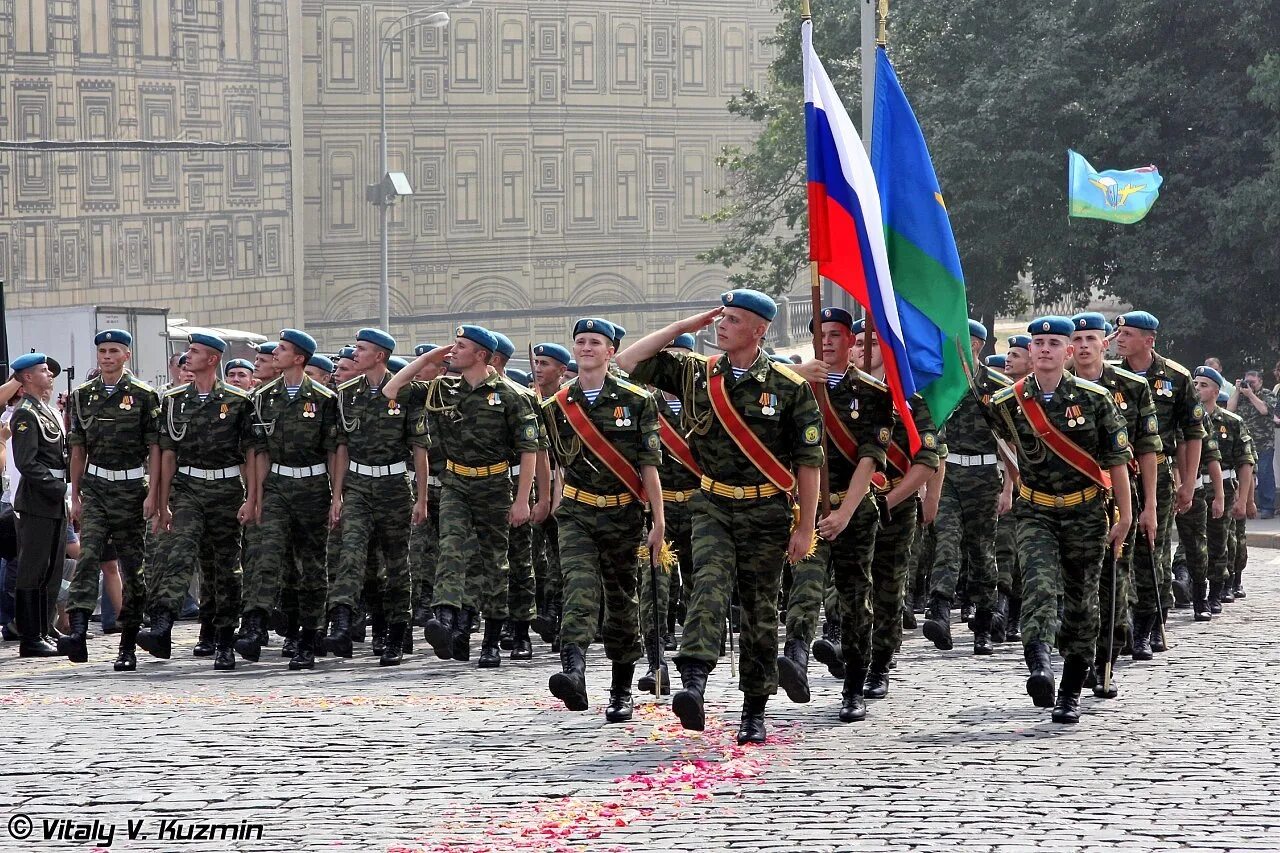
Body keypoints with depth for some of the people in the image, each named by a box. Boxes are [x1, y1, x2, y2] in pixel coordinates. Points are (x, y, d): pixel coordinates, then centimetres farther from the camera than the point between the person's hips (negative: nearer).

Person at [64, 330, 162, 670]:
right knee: (88, 556, -15)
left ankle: (128, 647, 11)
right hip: (95, 486, 2)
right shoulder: (83, 396, 8)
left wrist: (152, 495, -10)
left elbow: (155, 448, -3)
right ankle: (77, 632, -29)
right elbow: (78, 449, 13)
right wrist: (75, 495, 9)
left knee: (132, 566, 3)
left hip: (131, 487, -2)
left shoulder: (144, 396, -2)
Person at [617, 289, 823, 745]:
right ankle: (693, 685, -39)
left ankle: (755, 712, 15)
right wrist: (684, 326, 1)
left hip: (766, 510, -1)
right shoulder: (696, 374, 5)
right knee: (709, 585, -22)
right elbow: (628, 361, 5)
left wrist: (805, 527, -4)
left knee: (760, 612, 5)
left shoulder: (789, 387, -3)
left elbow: (809, 462, -1)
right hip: (713, 505, 1)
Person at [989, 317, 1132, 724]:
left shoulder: (1094, 398, -5)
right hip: (1035, 513, 0)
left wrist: (1124, 516, -1)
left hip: (1086, 514, 1)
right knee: (1039, 583, -24)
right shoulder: (1007, 403, -3)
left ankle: (1071, 694, 17)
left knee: (1081, 601, 7)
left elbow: (1116, 460, 0)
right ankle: (1039, 666, -43)